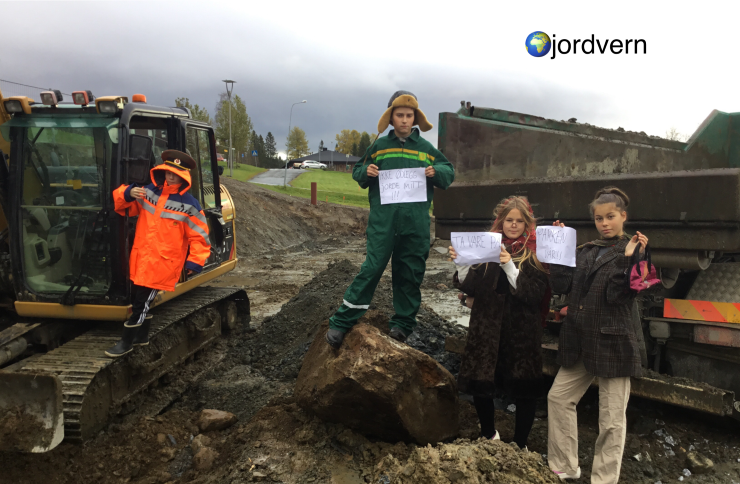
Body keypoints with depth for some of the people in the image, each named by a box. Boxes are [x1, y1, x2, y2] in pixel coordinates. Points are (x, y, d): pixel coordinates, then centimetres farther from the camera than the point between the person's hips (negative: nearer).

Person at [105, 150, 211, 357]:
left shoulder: (189, 204, -8)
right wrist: (127, 193, -10)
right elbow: (120, 203, 13)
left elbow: (199, 236, -5)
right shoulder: (148, 192, 5)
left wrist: (195, 261, -11)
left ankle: (127, 342, 15)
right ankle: (142, 336, 36)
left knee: (141, 303, -2)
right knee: (138, 299, 16)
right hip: (140, 260, 5)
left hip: (163, 264, -5)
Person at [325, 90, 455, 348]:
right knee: (372, 268, -8)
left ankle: (402, 323, 24)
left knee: (410, 274, 8)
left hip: (416, 223, 2)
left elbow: (449, 171, 16)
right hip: (382, 221, -2)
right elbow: (357, 171, 17)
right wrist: (366, 172, -7)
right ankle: (341, 322, -1)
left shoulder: (426, 148, 12)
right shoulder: (379, 146, 9)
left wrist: (436, 172, -6)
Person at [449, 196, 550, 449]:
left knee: (524, 391, 5)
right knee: (479, 385, 7)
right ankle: (489, 435, 36)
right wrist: (461, 262, -13)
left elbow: (534, 293, -15)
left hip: (521, 332, -3)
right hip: (486, 326, 3)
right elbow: (469, 287, 4)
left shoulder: (535, 252, -3)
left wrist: (509, 266, -25)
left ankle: (520, 446, 29)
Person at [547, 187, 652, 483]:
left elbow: (616, 295, -17)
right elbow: (561, 286, -2)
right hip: (579, 341, 6)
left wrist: (626, 259, -26)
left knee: (611, 418, 3)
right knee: (559, 397, 12)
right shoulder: (585, 252, 10)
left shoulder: (635, 251, -5)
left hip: (613, 342, -6)